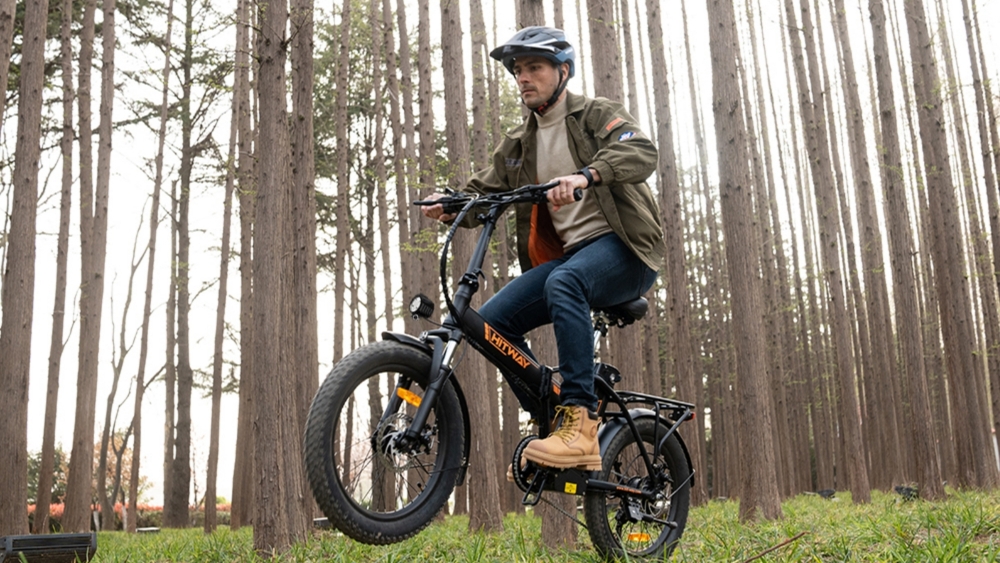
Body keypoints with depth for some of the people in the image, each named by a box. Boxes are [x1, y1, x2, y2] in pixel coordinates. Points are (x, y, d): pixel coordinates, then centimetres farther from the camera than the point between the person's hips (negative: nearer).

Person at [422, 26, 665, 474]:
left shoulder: (597, 115, 2)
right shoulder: (518, 144, 20)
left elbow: (641, 153, -18)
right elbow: (485, 191, 13)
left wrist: (584, 176, -38)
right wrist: (450, 205, -10)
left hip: (621, 246, -6)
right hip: (568, 254, 6)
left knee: (563, 282, -37)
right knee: (493, 318, -13)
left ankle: (580, 422, -38)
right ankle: (552, 425, -3)